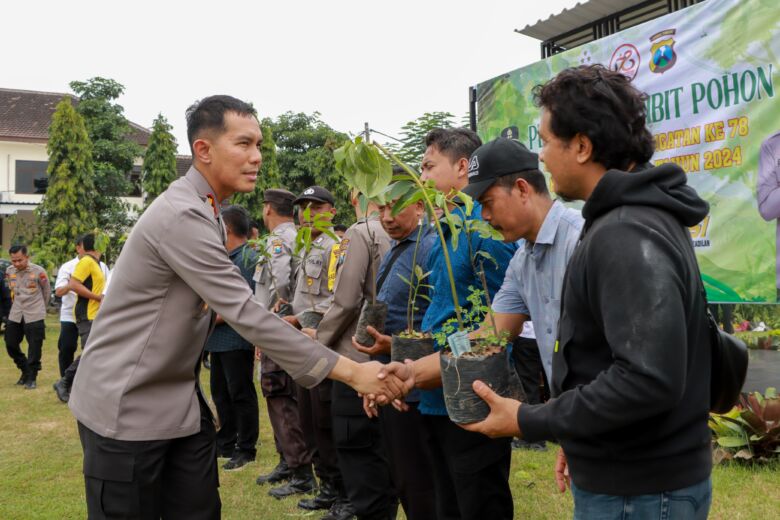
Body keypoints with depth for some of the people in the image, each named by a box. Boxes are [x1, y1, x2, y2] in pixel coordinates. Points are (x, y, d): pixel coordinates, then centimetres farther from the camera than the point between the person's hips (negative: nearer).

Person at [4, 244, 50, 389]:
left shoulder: (38, 271, -13)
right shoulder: (9, 271, 0)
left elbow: (47, 291, 1)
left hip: (34, 316, -5)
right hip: (15, 315, 5)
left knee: (34, 348, -2)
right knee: (11, 345, 10)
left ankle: (31, 378, 12)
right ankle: (25, 371, 29)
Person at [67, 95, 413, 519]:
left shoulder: (203, 211, 8)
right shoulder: (183, 215, -23)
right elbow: (246, 314, -28)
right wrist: (352, 372, -27)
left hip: (178, 400, 9)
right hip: (126, 406, -9)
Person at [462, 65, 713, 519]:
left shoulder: (626, 236, -24)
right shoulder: (640, 216, 8)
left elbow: (648, 378, -31)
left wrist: (529, 421, -22)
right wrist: (581, 436, 16)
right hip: (628, 472, 9)